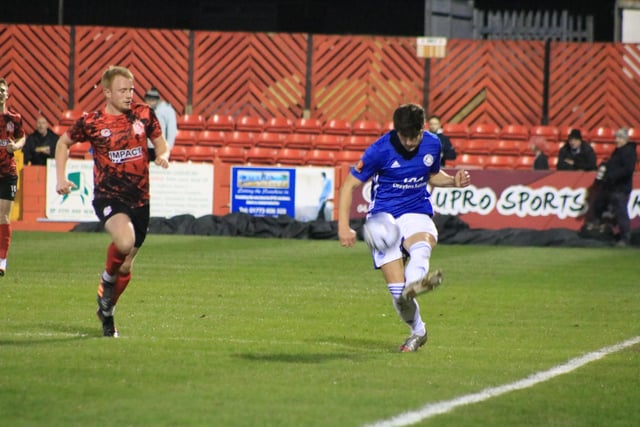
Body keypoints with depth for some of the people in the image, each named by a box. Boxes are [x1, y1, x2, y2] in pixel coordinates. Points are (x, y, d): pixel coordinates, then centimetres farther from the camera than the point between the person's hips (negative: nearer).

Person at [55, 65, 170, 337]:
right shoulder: (91, 122, -6)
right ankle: (107, 280, 0)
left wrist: (163, 156, -8)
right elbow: (64, 143, 11)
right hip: (108, 196, -4)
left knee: (127, 263, 11)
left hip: (139, 197, 4)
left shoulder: (144, 115, 0)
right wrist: (61, 178, 1)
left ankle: (107, 312, 34)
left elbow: (160, 142, 15)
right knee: (124, 241, -32)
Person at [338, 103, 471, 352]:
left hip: (417, 214, 2)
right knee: (397, 290, -11)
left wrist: (453, 181, 1)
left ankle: (414, 285, -67)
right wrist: (343, 226, -11)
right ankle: (417, 332, 14)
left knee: (422, 246, -37)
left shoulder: (432, 145, 1)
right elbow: (349, 185, -4)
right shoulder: (380, 150, -11)